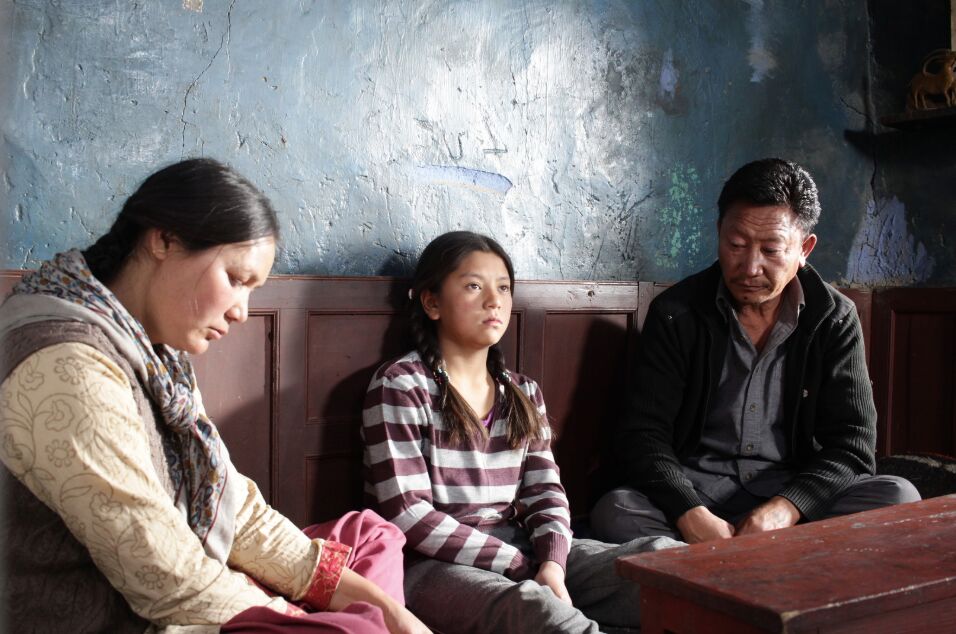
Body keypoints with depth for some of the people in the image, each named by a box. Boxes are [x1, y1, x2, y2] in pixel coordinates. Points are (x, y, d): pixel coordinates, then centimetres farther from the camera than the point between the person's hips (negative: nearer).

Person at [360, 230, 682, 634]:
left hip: (523, 552, 6)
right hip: (435, 564, -6)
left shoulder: (524, 394, 14)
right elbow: (408, 515, -13)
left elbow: (544, 490, 7)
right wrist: (521, 567, -16)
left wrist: (551, 563, -16)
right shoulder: (400, 386, -6)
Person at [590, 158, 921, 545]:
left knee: (898, 498, -25)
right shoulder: (677, 313, -2)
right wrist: (692, 516, -26)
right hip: (695, 495, -1)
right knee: (614, 512, -30)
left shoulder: (835, 320, 2)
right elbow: (642, 436, -7)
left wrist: (785, 509, -23)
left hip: (794, 496, 2)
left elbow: (852, 444, -3)